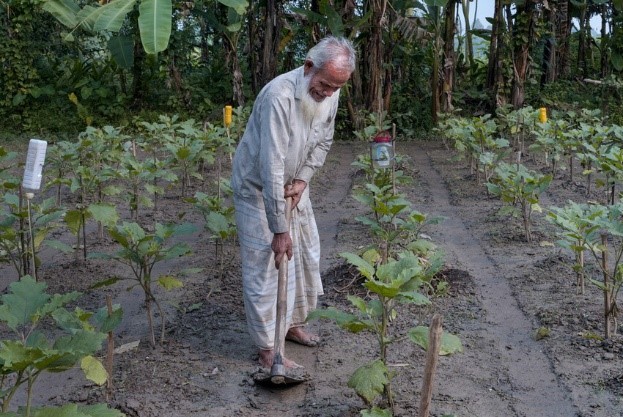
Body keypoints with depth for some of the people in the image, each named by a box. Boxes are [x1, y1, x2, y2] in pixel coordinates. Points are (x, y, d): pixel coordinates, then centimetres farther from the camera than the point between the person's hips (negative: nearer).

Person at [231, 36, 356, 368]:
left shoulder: (330, 94, -11)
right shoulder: (280, 96, -34)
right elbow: (271, 168, -34)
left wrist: (303, 179, -11)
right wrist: (279, 229, -32)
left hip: (293, 185, 8)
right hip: (257, 188, -7)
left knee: (307, 255, 14)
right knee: (264, 267, -5)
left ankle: (294, 323, 32)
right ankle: (267, 349, 5)